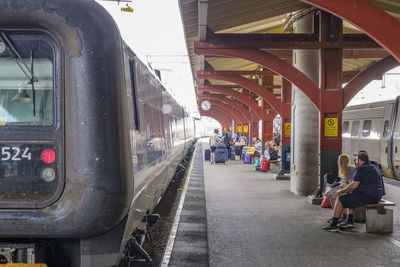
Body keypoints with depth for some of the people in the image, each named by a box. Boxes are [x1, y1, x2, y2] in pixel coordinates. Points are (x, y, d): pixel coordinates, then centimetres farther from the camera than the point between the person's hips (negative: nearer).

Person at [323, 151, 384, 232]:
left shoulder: (361, 169, -13)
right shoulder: (374, 168, 18)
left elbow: (354, 185, -19)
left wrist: (342, 191, -5)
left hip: (366, 197, -10)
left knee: (339, 199, 1)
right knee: (349, 197, 29)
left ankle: (333, 225, 1)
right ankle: (349, 221, 22)